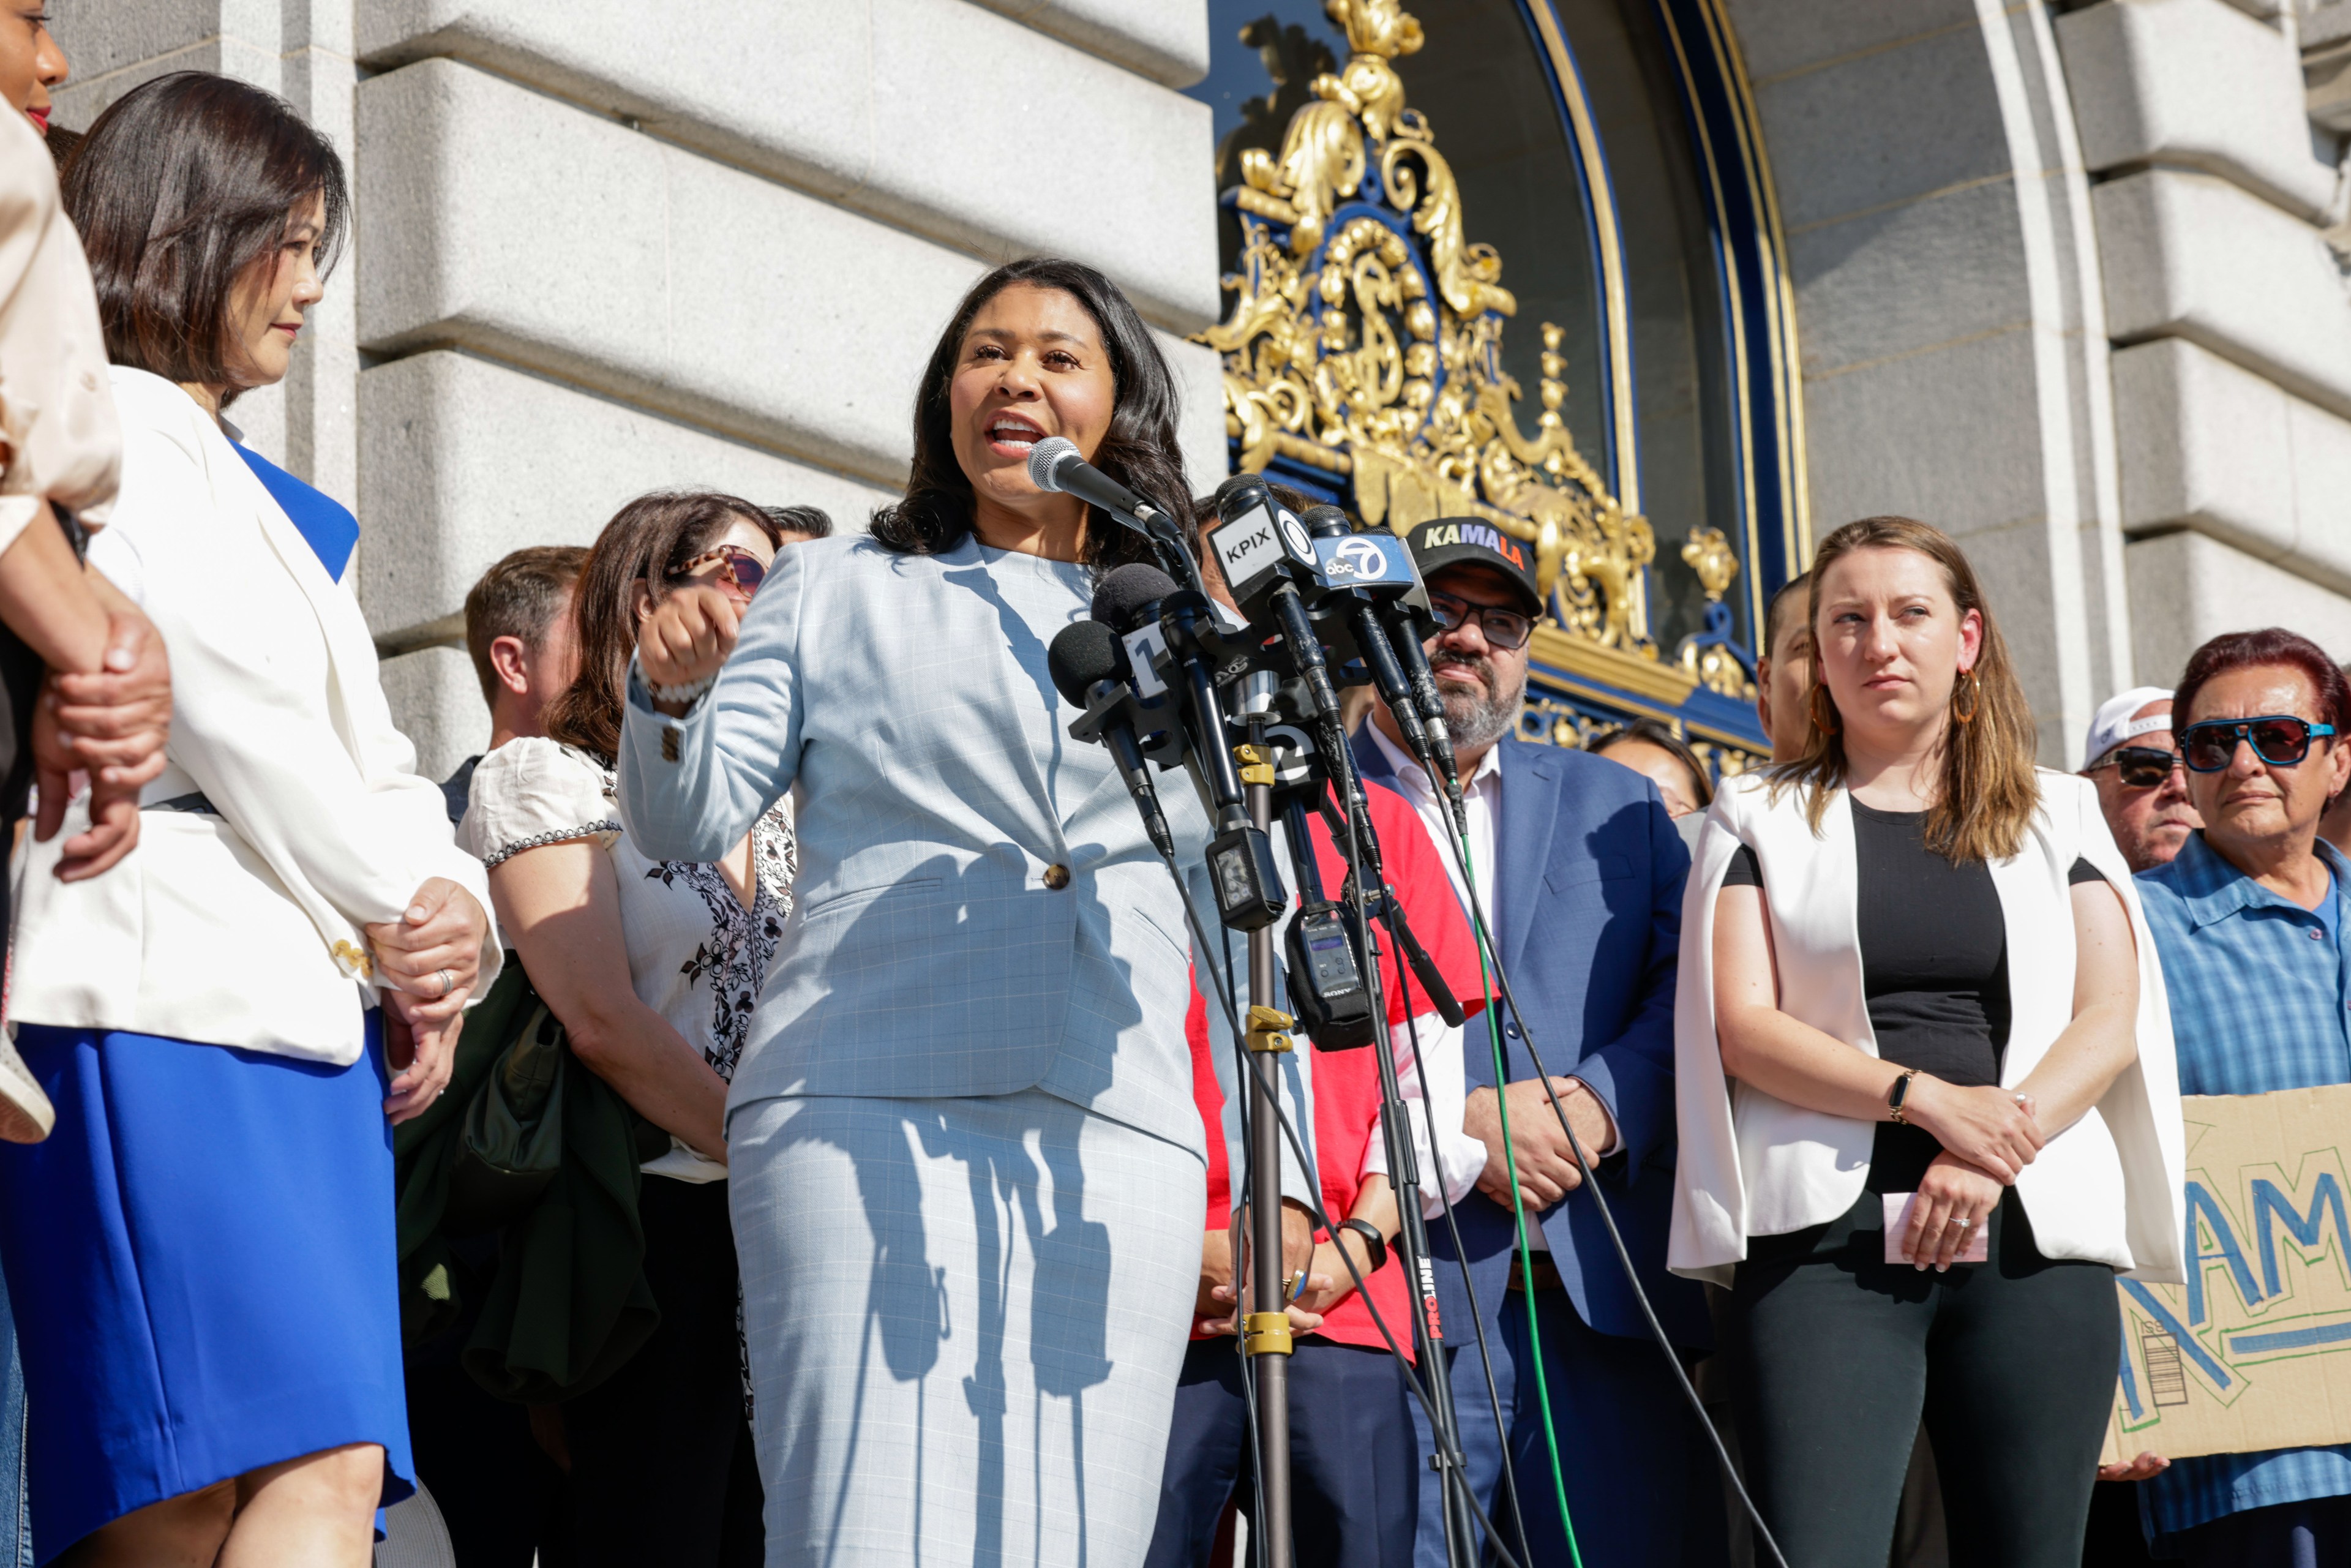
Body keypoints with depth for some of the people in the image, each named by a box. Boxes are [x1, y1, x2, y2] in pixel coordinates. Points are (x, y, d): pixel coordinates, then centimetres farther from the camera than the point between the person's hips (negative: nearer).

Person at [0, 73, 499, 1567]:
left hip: (315, 1011, 8)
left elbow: (370, 757, 22)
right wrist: (399, 918, 2)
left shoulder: (261, 493, 30)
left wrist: (452, 919, 2)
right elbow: (238, 716, -6)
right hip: (170, 997, -8)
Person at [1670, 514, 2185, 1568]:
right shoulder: (1762, 820, 12)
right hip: (1826, 1237, -2)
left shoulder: (2059, 815, 17)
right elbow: (1742, 1026, 0)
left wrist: (1996, 1151, -12)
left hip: (2032, 1234, 2)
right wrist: (1929, 1100, -14)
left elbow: (2111, 1019, 5)